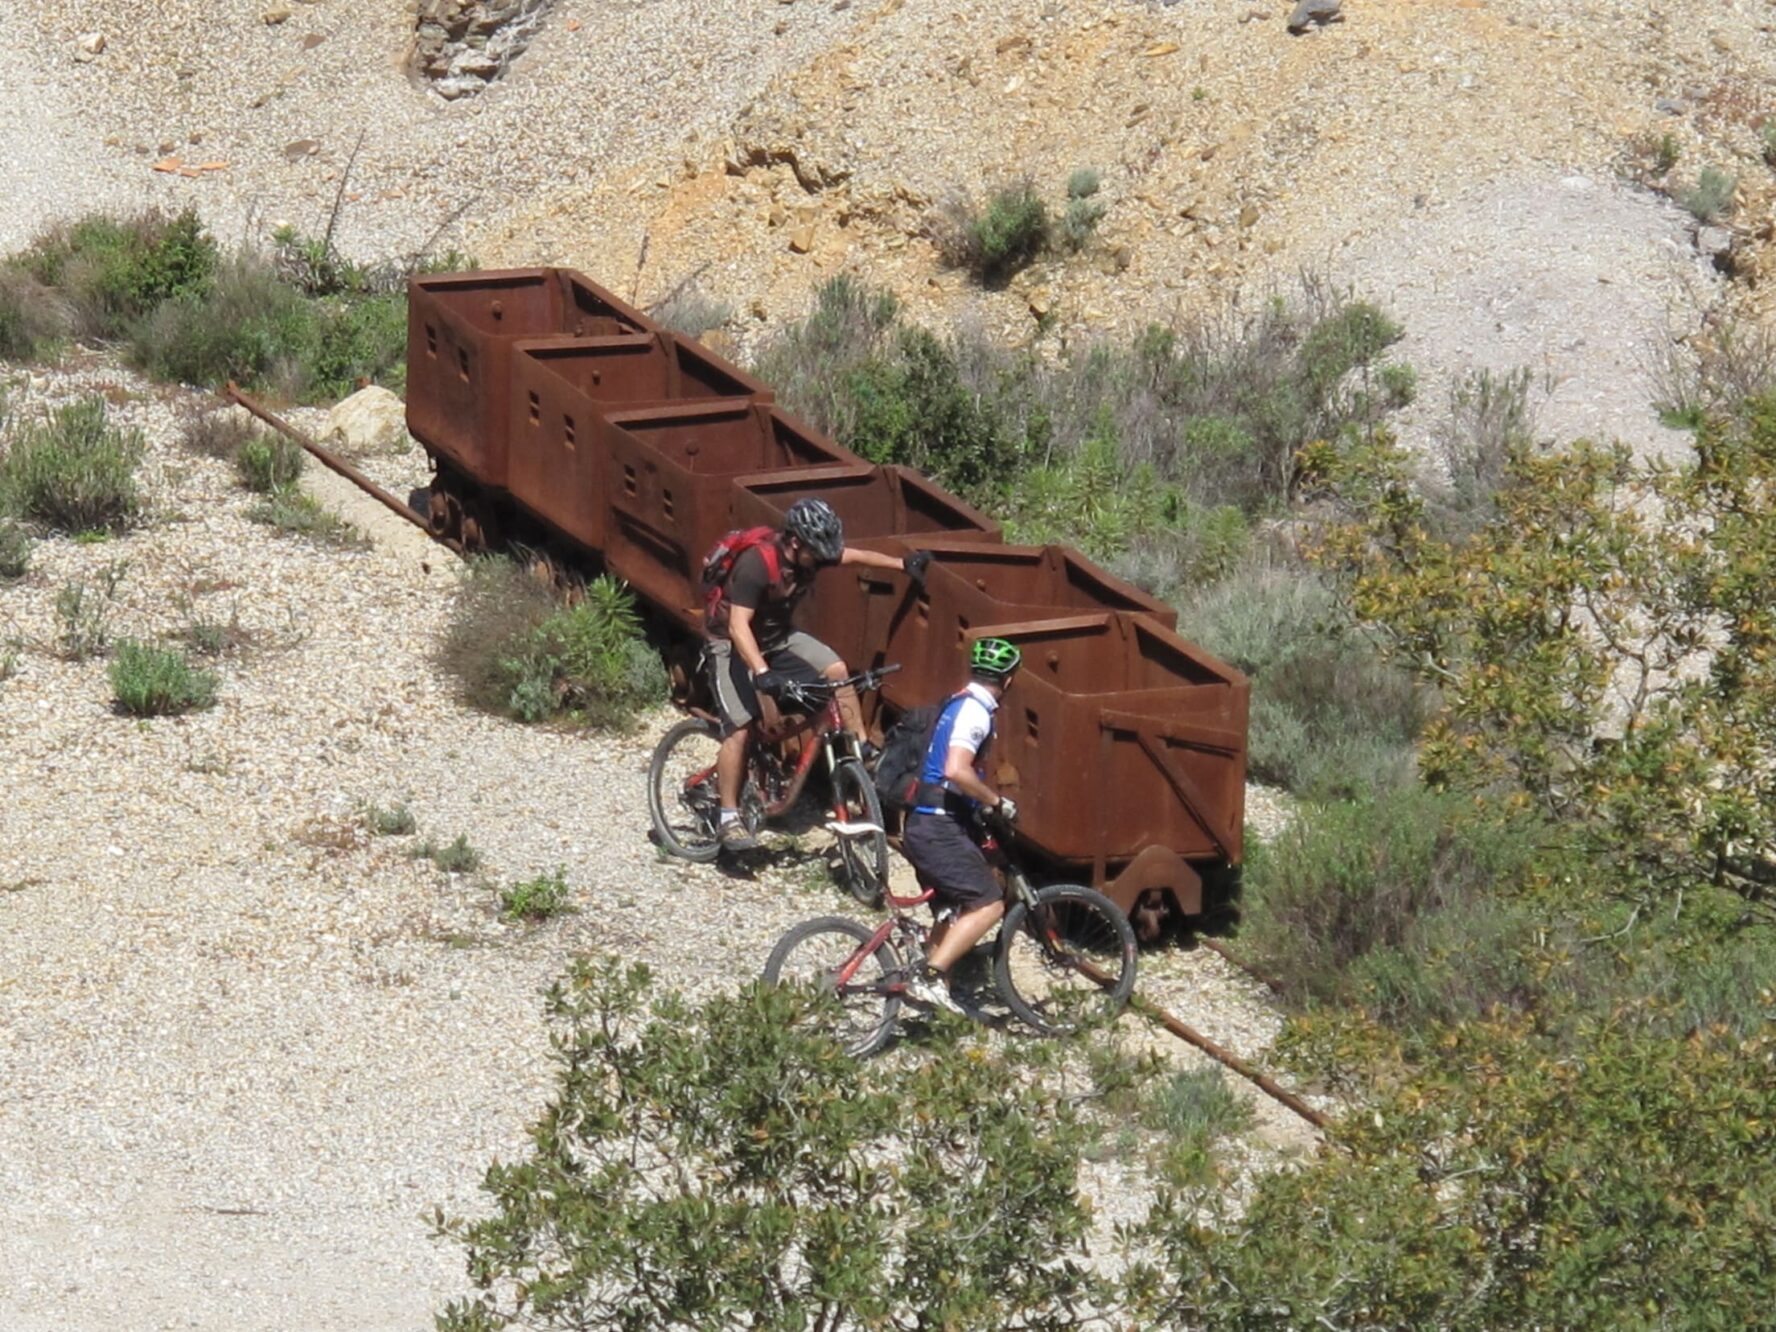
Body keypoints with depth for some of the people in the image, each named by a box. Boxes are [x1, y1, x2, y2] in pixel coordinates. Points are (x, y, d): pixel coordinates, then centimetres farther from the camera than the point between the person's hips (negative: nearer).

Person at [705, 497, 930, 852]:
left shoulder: (812, 554, -11)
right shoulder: (756, 565, -33)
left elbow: (855, 556, 9)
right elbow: (738, 626, -38)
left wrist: (903, 564, 13)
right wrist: (762, 673, -49)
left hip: (778, 637, 7)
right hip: (734, 645, -7)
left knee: (836, 670, -14)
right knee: (740, 729, -16)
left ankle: (863, 751, -2)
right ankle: (729, 820, -8)